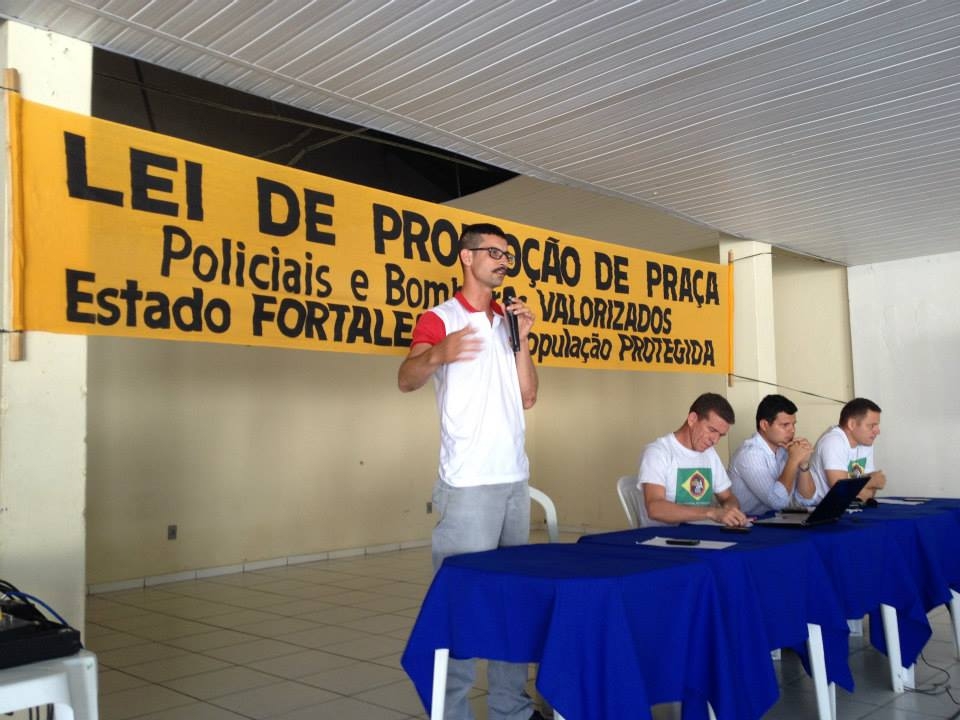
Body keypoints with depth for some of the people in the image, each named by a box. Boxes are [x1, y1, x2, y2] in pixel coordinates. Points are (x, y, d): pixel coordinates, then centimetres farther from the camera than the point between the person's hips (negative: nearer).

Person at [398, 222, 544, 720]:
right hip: (469, 482, -7)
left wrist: (521, 341, 1)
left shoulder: (508, 321, 17)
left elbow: (527, 398, 13)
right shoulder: (440, 318, -3)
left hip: (514, 477, 7)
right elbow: (405, 381, -20)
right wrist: (438, 354, -41)